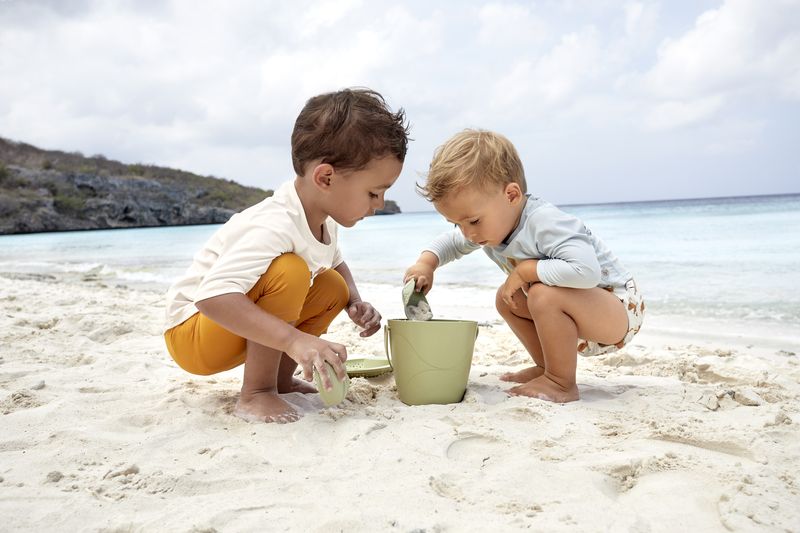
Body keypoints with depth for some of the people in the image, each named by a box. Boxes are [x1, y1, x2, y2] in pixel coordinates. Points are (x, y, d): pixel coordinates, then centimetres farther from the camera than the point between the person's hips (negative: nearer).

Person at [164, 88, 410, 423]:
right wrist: (295, 339, -52)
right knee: (289, 270, -32)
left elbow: (336, 264, 18)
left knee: (334, 288, 1)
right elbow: (213, 295, -45)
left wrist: (355, 303, -3)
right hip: (190, 334, -9)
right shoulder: (274, 227, -33)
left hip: (237, 329, 9)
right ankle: (256, 394, -20)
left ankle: (280, 377, 7)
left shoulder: (323, 221, -4)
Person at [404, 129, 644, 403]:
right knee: (506, 299, 8)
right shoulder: (490, 226, -4)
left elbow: (585, 271, -46)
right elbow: (452, 242, 15)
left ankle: (562, 384, -15)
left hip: (619, 310, -9)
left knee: (545, 296, -33)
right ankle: (547, 368, 16)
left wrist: (525, 270, -34)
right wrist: (426, 263, -5)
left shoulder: (544, 223, -32)